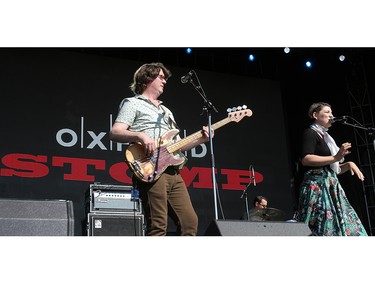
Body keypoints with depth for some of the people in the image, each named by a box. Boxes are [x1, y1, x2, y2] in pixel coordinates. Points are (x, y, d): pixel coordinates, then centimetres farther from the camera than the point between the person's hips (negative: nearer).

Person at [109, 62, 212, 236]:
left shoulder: (166, 110, 30)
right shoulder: (132, 103, 7)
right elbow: (114, 133, -7)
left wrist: (200, 139, 11)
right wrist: (140, 135, -24)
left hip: (174, 173, 8)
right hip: (151, 171, -8)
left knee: (190, 222, 2)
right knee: (158, 227, -13)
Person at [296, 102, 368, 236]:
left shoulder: (325, 137, 25)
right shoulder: (310, 133, -1)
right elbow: (305, 159, -18)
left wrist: (349, 164, 11)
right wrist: (335, 158, -19)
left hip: (331, 187, 9)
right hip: (317, 186, -9)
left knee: (344, 227, 1)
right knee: (323, 227, -17)